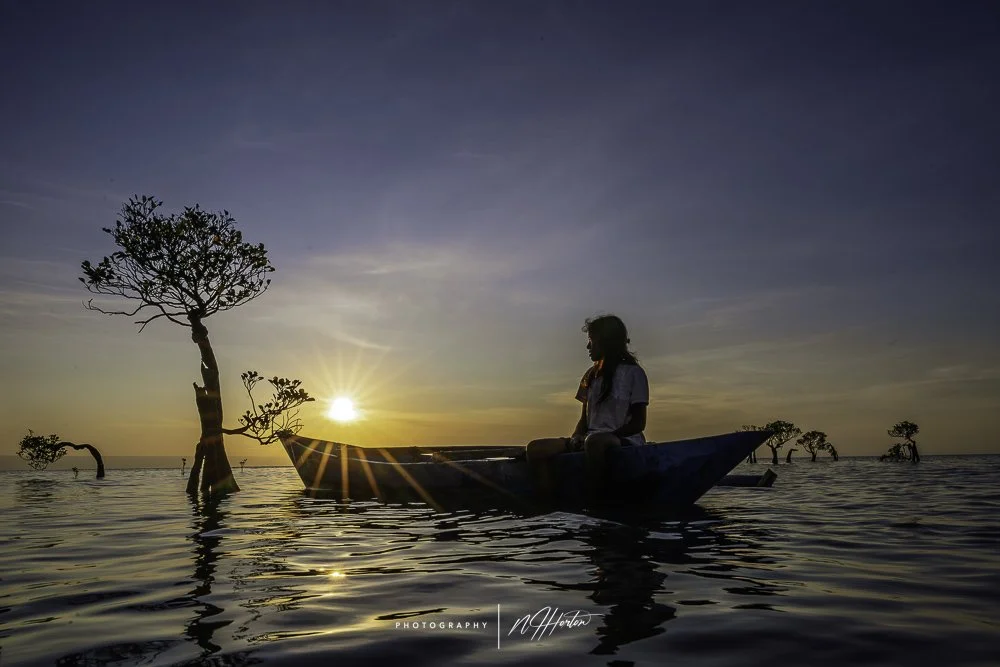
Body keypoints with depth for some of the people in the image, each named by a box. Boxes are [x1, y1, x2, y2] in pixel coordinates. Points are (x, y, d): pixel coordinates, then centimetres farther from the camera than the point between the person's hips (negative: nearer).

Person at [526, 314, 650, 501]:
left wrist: (610, 435, -16)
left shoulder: (633, 373, 2)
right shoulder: (591, 375, 20)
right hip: (592, 438, 7)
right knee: (535, 448, -13)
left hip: (625, 440, -6)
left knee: (595, 441, -42)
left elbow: (639, 423, -4)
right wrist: (575, 438, -3)